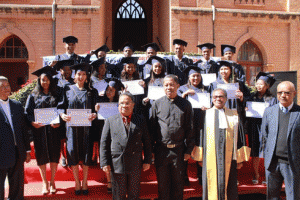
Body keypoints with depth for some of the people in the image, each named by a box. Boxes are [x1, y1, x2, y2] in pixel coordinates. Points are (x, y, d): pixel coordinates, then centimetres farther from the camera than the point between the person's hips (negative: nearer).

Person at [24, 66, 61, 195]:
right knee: (41, 156, 4)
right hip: (39, 130, 0)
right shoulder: (33, 96, 6)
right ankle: (45, 183, 15)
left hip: (53, 130, 1)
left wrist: (59, 122, -13)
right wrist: (33, 122, -17)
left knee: (54, 155, 4)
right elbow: (27, 113, 2)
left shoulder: (55, 96, 8)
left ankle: (52, 182, 17)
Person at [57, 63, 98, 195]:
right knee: (73, 154, 1)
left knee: (86, 154, 4)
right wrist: (62, 114, -15)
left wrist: (94, 114, -17)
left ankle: (84, 182, 19)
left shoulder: (92, 92, 7)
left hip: (87, 127, 0)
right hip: (72, 127, 0)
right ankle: (77, 182, 18)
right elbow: (61, 106, 5)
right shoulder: (68, 90, 6)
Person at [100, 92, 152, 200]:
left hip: (135, 165, 1)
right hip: (117, 164, 0)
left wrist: (147, 160, 3)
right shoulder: (110, 121, 5)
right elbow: (104, 143, 3)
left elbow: (147, 142, 8)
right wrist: (105, 163, -4)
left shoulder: (140, 120, 7)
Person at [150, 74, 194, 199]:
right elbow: (152, 128, 6)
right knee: (162, 183, 9)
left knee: (178, 182, 11)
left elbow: (189, 129, 4)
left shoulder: (185, 104, 3)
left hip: (179, 150, 0)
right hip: (161, 150, 0)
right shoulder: (157, 104, 3)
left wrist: (188, 150, 0)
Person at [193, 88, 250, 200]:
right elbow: (201, 136, 8)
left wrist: (240, 159, 2)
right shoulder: (206, 115, 8)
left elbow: (239, 136, 7)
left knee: (228, 187, 3)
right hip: (210, 159, 0)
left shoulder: (234, 115, 8)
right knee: (211, 186, 3)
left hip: (228, 158, 0)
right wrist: (200, 157, 2)